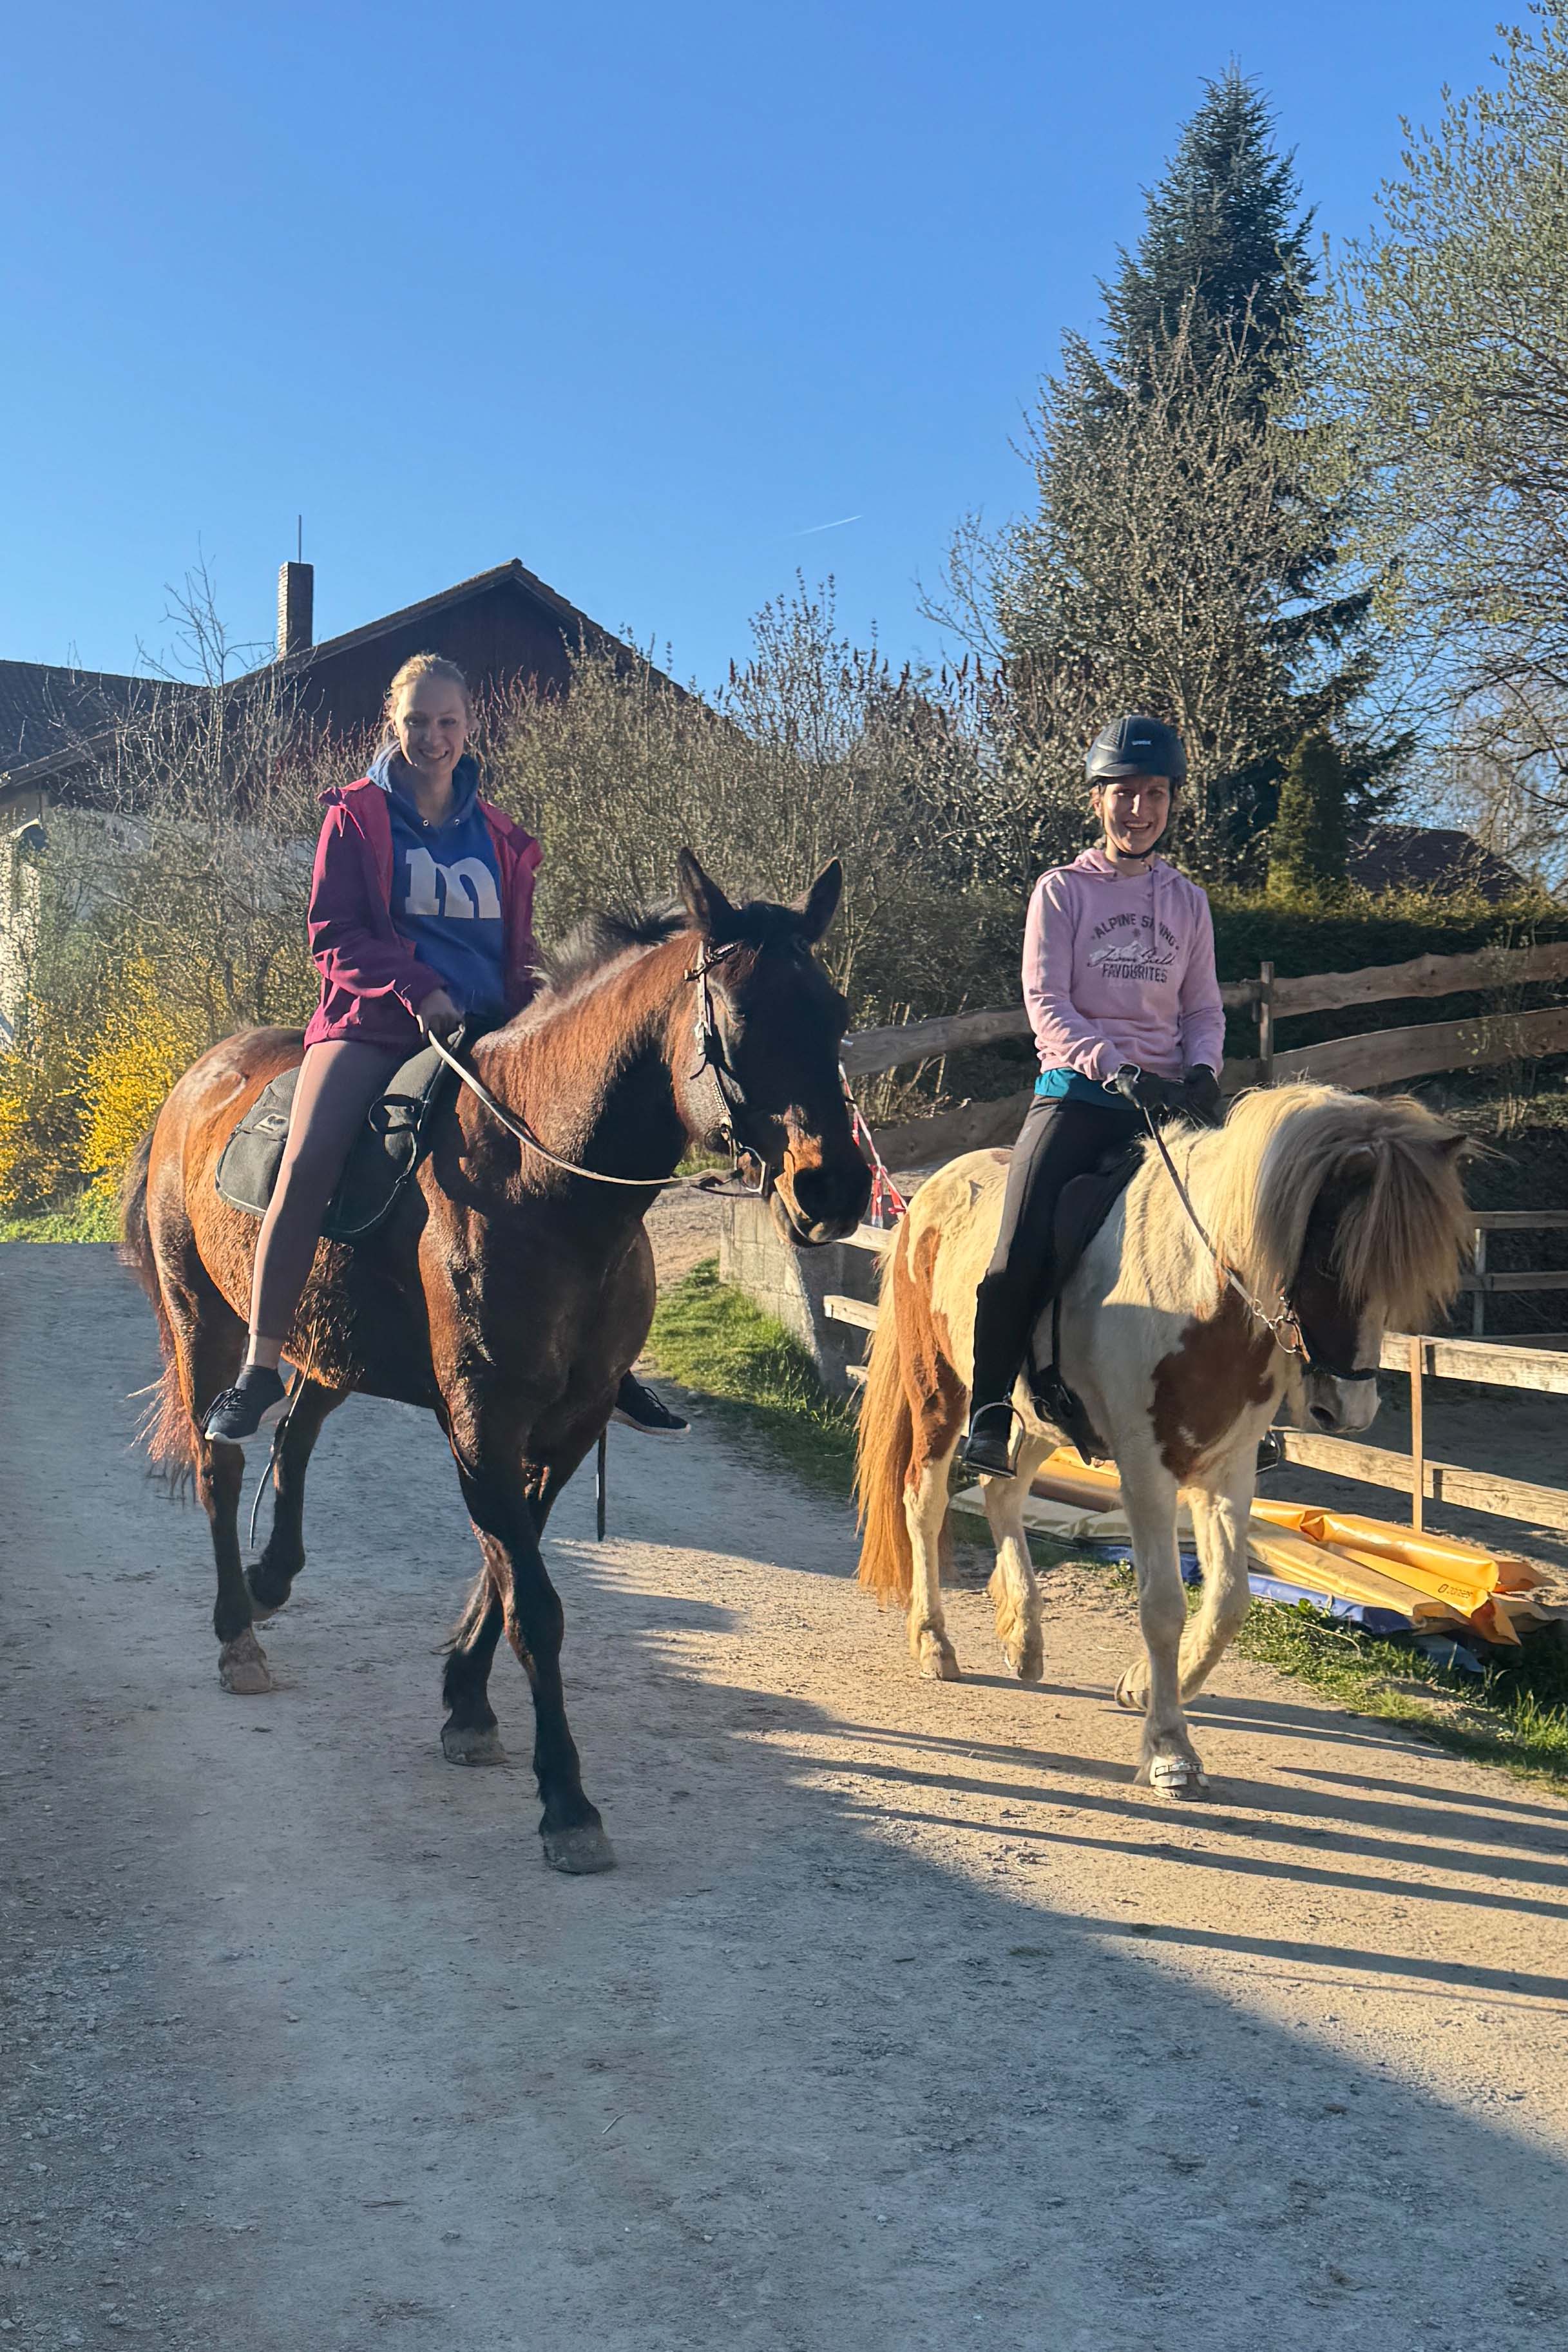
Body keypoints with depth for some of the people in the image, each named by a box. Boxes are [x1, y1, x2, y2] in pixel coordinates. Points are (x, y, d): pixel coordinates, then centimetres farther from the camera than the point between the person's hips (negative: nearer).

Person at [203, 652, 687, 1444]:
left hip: (486, 1029, 4)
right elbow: (335, 935, -1)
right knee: (306, 1160, -27)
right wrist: (418, 991, -16)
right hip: (373, 1020, -3)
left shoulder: (499, 837, 16)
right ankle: (258, 1370, -19)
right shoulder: (356, 817, 6)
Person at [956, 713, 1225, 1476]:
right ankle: (987, 1414, -3)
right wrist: (1116, 1066, -21)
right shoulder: (1061, 891, 4)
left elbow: (1204, 1008, 16)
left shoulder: (1188, 903, 15)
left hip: (1166, 1101, 3)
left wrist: (1202, 1071, -6)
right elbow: (1047, 1005, -5)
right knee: (1021, 1257, -18)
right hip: (1077, 1094, -3)